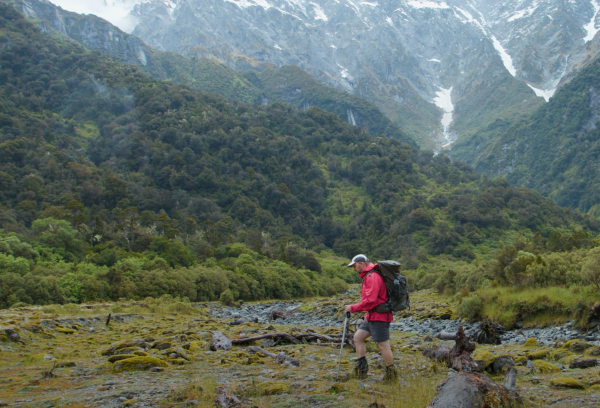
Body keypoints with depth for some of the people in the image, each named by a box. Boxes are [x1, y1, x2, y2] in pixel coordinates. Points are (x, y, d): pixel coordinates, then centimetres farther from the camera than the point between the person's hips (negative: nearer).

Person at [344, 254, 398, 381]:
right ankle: (362, 366, 13)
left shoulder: (373, 277, -18)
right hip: (371, 316, 11)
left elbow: (370, 301, -24)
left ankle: (391, 373, 11)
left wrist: (353, 308, -16)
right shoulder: (368, 276, 16)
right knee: (358, 337, 9)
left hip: (379, 317, -11)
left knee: (383, 345, -2)